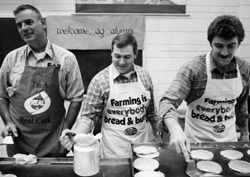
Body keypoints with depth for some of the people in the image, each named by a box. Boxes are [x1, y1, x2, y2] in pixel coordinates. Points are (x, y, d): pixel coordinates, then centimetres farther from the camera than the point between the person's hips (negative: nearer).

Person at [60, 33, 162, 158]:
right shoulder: (99, 81, -12)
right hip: (113, 150, -3)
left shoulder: (144, 76, -1)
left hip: (142, 143, 4)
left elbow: (151, 110, 9)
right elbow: (89, 116, -10)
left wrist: (157, 135, 13)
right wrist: (75, 135, -27)